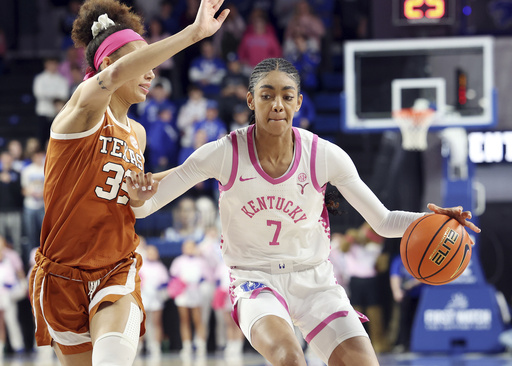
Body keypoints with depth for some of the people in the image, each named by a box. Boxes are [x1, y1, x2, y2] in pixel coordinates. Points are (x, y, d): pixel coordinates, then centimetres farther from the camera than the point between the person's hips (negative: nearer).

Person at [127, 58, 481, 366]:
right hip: (255, 280, -3)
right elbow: (144, 207, -9)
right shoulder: (223, 154, -14)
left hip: (315, 280, 3)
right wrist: (139, 196, -33)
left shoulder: (326, 156, -10)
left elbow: (383, 221, -3)